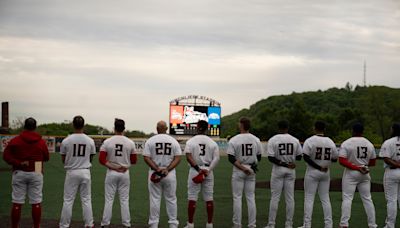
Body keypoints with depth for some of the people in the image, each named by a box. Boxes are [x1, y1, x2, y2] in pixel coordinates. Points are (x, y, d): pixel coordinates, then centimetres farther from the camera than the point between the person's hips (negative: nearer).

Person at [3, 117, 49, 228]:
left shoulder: (15, 141, -2)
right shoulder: (41, 142, -1)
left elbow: (6, 156, -8)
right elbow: (46, 158, 10)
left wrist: (19, 163, -11)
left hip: (19, 173, 0)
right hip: (36, 174, 0)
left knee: (17, 203, 4)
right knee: (36, 203, 5)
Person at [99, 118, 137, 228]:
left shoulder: (107, 142, -6)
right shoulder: (130, 143, -3)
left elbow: (101, 159, -11)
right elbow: (134, 160, 3)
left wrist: (112, 167, -9)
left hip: (111, 173, -1)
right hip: (125, 174, 1)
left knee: (109, 200, 5)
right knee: (124, 200, 7)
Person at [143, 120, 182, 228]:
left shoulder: (150, 141, -2)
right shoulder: (174, 141, 2)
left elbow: (146, 158, -8)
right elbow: (178, 158, -4)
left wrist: (157, 169, -12)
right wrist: (167, 169, -11)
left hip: (154, 173, -1)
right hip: (170, 174, 1)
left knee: (155, 199, 5)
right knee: (171, 199, 8)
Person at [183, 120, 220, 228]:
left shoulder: (191, 141, -2)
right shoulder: (212, 142, 3)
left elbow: (188, 157, -14)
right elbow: (216, 158, -6)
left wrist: (198, 169, -17)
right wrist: (208, 170, -11)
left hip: (194, 170, -2)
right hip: (208, 172, 2)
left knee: (192, 198, 2)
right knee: (209, 198, 8)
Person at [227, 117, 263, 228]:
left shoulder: (234, 140, -11)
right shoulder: (256, 140, 0)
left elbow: (231, 158, -16)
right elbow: (259, 157, 7)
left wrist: (242, 168, -15)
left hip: (238, 171, -3)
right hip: (252, 171, 3)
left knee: (237, 198, 3)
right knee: (251, 198, 8)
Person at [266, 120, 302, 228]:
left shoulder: (273, 140, -8)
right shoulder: (295, 140, 0)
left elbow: (270, 157, -15)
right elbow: (299, 157, 6)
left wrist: (283, 164, -13)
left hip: (278, 170, -2)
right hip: (291, 171, 2)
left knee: (274, 197, 2)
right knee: (290, 198, 7)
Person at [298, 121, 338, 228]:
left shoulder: (310, 141, -10)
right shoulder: (330, 142, 2)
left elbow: (306, 157, -19)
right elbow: (335, 158, 6)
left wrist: (318, 167, -16)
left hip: (312, 172, -4)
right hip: (326, 173, 4)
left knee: (309, 198, 0)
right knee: (325, 198, 10)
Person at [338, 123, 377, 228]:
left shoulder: (346, 143, -8)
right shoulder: (369, 144, 5)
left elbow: (342, 161, -18)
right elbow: (373, 162, 10)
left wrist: (356, 167, -18)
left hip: (351, 173, -4)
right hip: (365, 174, 4)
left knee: (347, 198, -3)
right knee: (367, 199, 10)